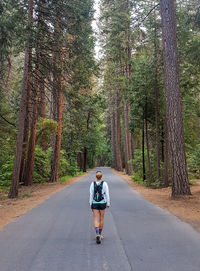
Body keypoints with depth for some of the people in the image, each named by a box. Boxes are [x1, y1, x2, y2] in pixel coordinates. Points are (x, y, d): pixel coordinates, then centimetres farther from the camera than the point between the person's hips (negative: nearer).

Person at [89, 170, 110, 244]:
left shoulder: (92, 184, -5)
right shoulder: (104, 183, -8)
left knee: (96, 220, 0)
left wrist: (90, 204, 4)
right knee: (101, 218, 17)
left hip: (95, 204, 0)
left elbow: (91, 195, -4)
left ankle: (97, 235, -21)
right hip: (102, 203, 0)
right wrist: (108, 204, 1)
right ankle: (100, 234, 27)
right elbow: (107, 194, -8)